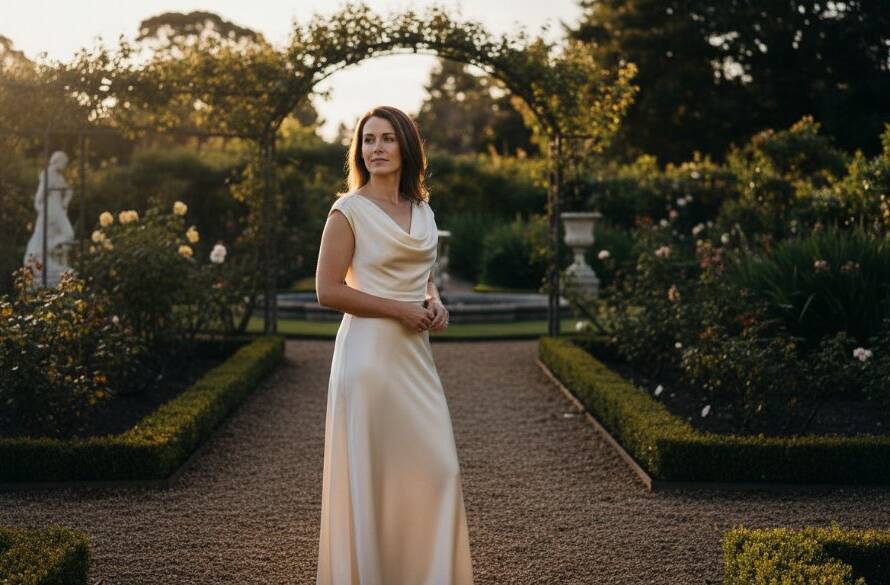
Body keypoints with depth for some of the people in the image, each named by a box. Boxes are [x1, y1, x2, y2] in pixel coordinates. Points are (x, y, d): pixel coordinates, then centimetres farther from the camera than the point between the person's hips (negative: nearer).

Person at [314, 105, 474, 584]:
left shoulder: (423, 211, 12)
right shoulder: (349, 210, -7)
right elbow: (328, 290, -12)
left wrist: (436, 303, 2)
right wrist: (399, 310, -14)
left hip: (414, 355, 6)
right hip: (370, 351, -6)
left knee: (438, 466, 5)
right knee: (369, 472, -1)